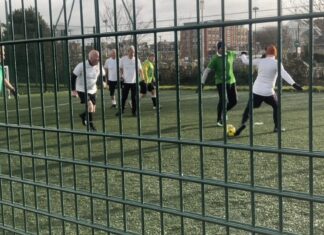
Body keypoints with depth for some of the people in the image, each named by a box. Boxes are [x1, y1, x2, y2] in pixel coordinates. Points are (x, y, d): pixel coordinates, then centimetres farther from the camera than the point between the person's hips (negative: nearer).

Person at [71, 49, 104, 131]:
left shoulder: (98, 66, -8)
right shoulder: (82, 66, -21)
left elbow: (102, 75, 10)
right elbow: (73, 77, -12)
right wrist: (73, 90, -13)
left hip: (92, 90, 5)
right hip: (82, 90, -5)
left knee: (92, 110, 9)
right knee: (90, 106, -21)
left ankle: (83, 116, 42)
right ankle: (90, 125, -5)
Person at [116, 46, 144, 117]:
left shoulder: (137, 60, 0)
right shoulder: (123, 59, -1)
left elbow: (140, 70, 6)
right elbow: (120, 68, 9)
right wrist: (121, 76, -5)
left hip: (134, 82, 0)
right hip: (125, 81, 0)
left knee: (134, 98, 4)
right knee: (124, 97, 4)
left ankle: (134, 111, 13)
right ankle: (121, 110, 18)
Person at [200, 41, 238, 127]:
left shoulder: (230, 54, 0)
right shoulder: (215, 59, -13)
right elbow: (207, 70, -14)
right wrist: (202, 82, -20)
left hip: (231, 81, 6)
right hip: (221, 82, -5)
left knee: (234, 101, 5)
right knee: (223, 100, -16)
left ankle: (223, 111, 33)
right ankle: (219, 120, 2)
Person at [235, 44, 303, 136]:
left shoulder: (259, 61, 3)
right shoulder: (276, 63, -4)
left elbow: (246, 61, 13)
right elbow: (284, 74, -19)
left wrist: (243, 54, 35)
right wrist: (294, 84, -28)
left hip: (256, 91, 1)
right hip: (268, 92, -1)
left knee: (248, 108, 9)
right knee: (276, 107, 24)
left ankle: (243, 123, -17)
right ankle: (277, 127, 22)